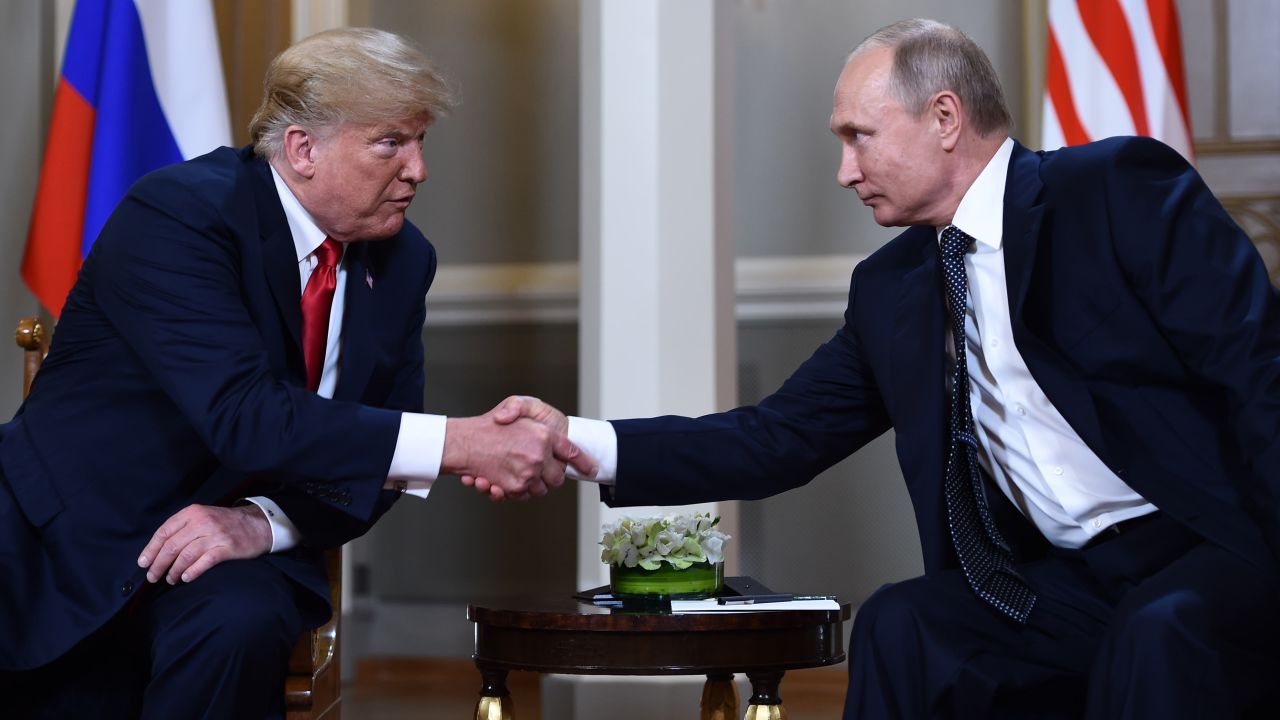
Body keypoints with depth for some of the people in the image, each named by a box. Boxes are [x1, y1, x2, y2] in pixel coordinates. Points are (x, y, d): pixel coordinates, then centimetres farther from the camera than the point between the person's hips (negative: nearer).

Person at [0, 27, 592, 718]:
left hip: (240, 547, 5)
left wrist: (264, 522, -18)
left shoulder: (403, 259, 2)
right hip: (78, 534, -4)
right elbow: (244, 415, -30)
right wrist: (463, 442, -34)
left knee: (240, 624, -29)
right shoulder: (176, 213, -18)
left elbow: (376, 460, 3)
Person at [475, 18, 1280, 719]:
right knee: (897, 629, -15)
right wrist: (578, 442, 0)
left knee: (1157, 637, -34)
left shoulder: (1123, 191, -7)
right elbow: (781, 439, 11)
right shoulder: (890, 289, 11)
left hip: (1213, 553, -5)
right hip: (1069, 584, 6)